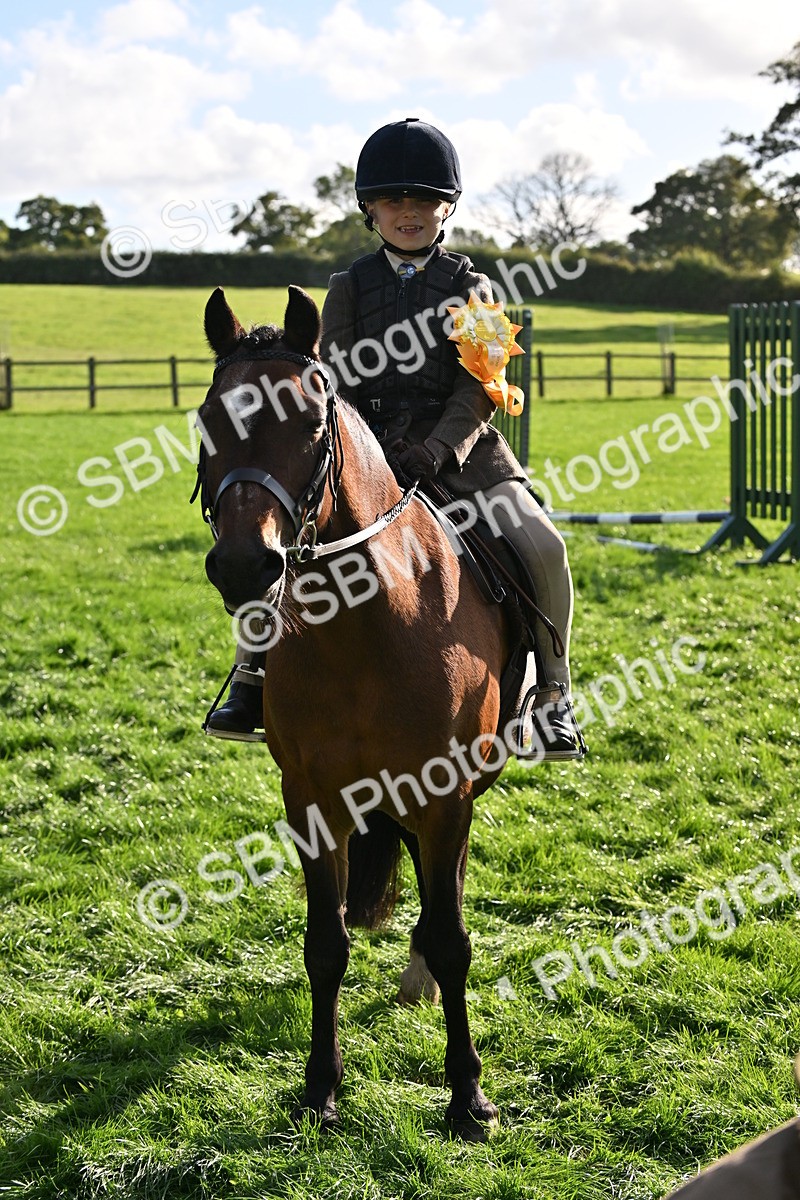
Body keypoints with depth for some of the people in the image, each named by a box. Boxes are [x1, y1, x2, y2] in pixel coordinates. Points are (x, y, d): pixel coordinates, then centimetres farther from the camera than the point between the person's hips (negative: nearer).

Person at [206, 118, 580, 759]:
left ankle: (552, 688, -2)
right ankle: (257, 672, 0)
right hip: (366, 447, 1)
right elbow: (337, 379, 4)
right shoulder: (349, 288, 10)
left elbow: (480, 385, -4)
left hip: (458, 446, -1)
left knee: (541, 548, -21)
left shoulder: (469, 288, 6)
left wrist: (440, 448, -21)